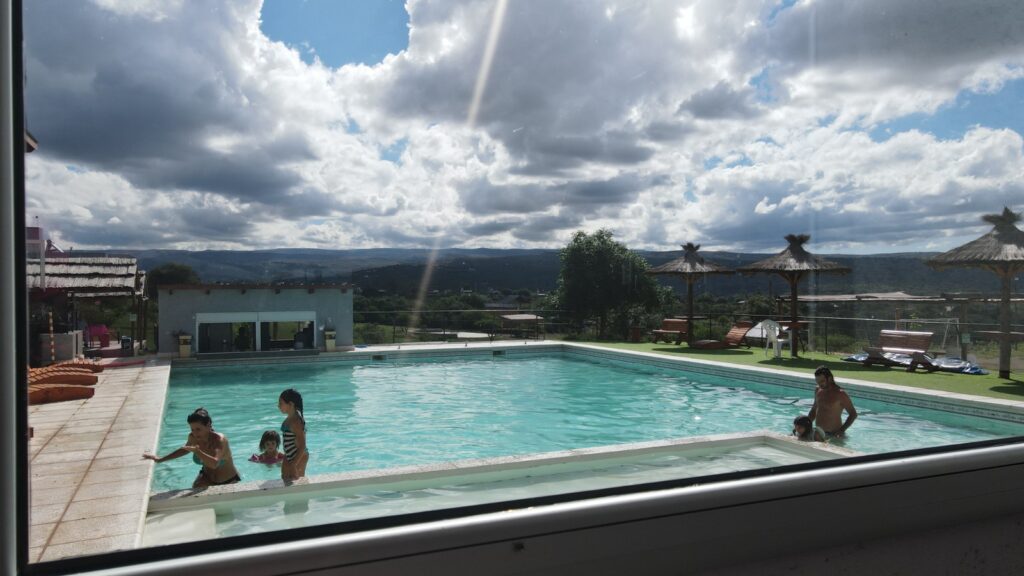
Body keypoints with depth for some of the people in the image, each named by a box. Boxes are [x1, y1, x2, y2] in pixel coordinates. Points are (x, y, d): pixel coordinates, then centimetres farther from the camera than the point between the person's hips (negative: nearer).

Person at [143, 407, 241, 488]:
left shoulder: (219, 440, -32)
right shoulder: (193, 437, -14)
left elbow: (214, 464, -49)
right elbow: (184, 450, 12)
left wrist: (196, 450, -58)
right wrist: (161, 459, 14)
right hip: (207, 478, 4)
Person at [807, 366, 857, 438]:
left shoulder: (840, 394, -12)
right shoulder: (818, 391, 8)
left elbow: (853, 414, -9)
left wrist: (841, 430, -19)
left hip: (833, 435, -6)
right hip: (818, 433, 6)